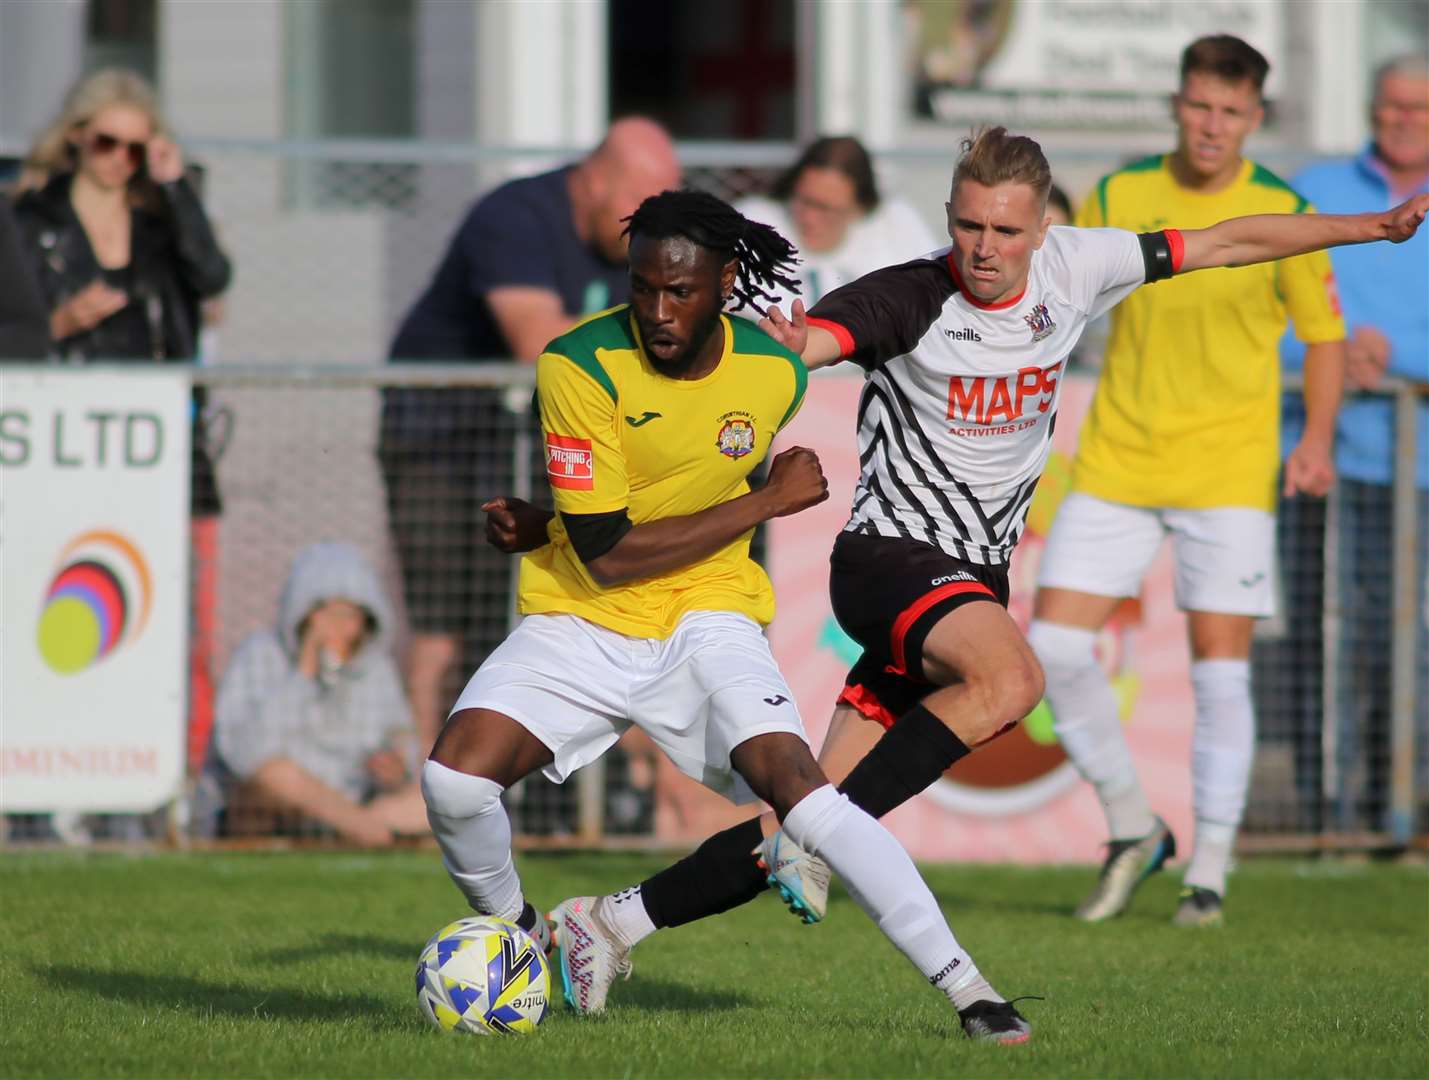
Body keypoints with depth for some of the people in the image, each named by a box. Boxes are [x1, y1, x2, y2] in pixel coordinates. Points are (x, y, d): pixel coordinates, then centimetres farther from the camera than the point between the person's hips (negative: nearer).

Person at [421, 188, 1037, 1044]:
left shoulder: (778, 375, -6)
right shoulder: (581, 366, -18)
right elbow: (605, 554, -20)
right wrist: (766, 501, -16)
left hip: (707, 618, 1)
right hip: (580, 622, -1)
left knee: (796, 786, -23)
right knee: (454, 779, -22)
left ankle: (967, 989, -19)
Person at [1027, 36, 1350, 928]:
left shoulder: (1284, 215, -4)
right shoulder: (1118, 200, 1)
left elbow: (1325, 335, 5)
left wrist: (1317, 440, -9)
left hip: (1229, 474, -2)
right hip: (1118, 463, 2)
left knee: (1221, 668, -6)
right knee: (1056, 645, -6)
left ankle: (1209, 872, 6)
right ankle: (1132, 829, 12)